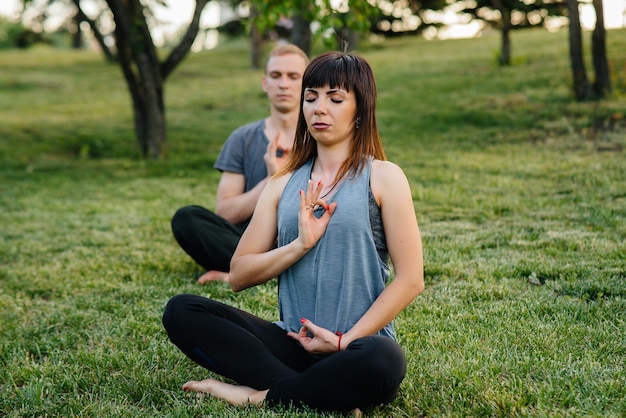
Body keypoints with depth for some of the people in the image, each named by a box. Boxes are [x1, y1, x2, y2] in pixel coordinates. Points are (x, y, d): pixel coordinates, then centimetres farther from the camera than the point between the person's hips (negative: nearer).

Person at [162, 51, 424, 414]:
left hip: (361, 342, -4)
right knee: (181, 312, -15)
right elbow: (239, 275, 7)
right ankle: (326, 393, -22)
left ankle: (257, 395, -17)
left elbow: (410, 280, -5)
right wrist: (301, 245, -9)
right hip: (292, 342, 4)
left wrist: (345, 341, -11)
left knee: (383, 361, -39)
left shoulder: (383, 177, 2)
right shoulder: (285, 184, 13)